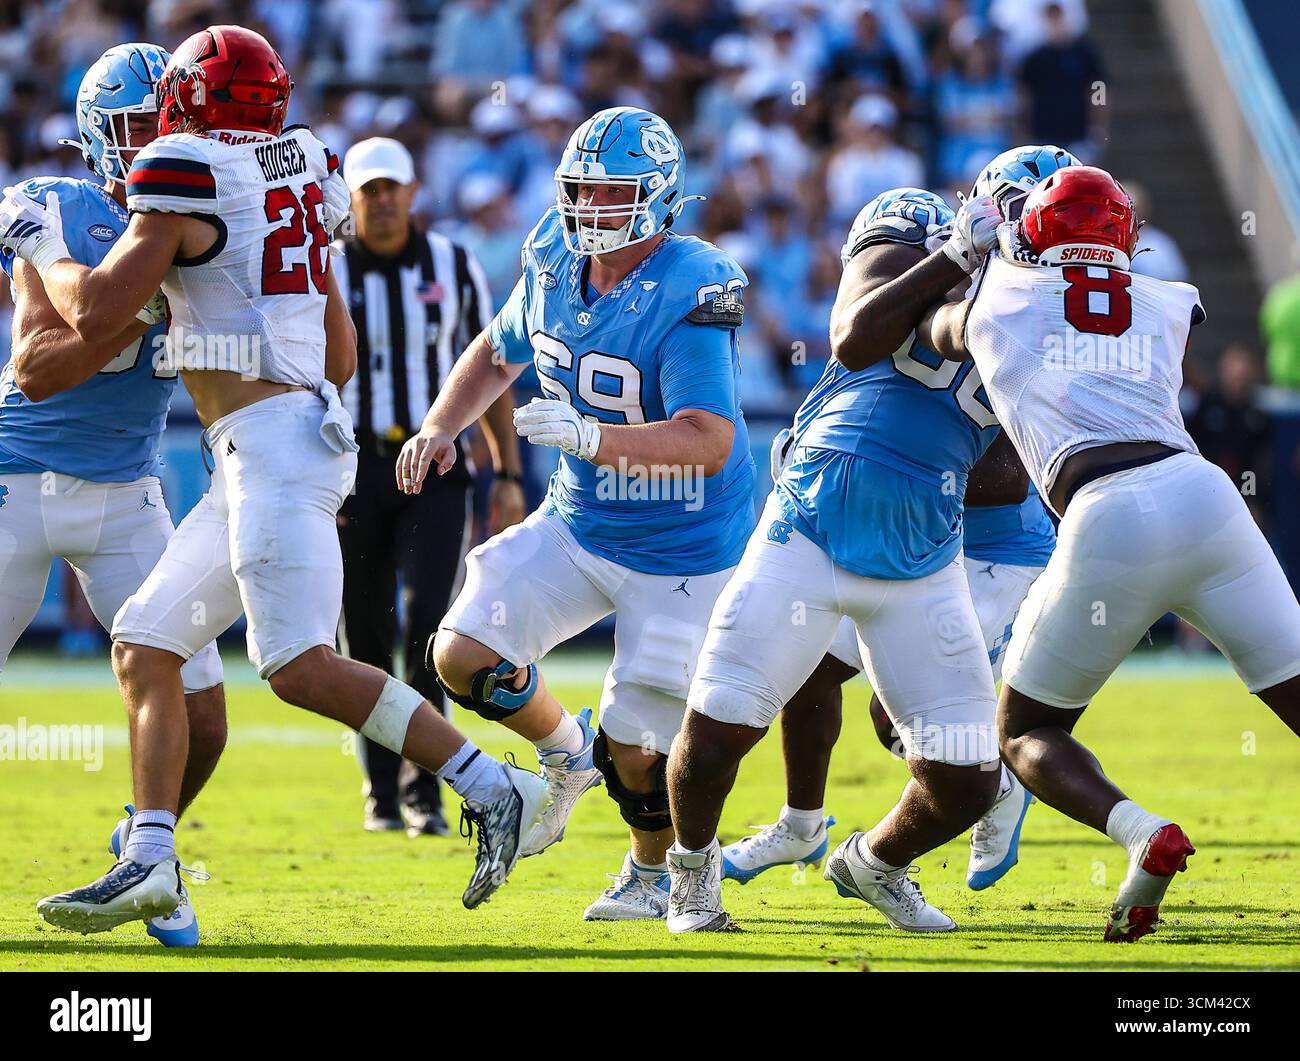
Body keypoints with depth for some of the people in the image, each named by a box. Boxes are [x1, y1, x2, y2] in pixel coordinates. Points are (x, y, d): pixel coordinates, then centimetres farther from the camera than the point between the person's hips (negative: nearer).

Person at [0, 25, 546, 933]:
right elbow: (340, 353, 23)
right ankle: (150, 862, 3)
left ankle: (491, 789, -15)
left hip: (269, 440, -10)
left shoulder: (185, 182, -9)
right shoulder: (293, 183, 17)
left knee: (302, 667, -15)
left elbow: (98, 312, -8)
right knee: (145, 649, 9)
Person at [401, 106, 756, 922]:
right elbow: (499, 352, 17)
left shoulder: (690, 290, -27)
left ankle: (656, 872, 31)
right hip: (580, 524, 6)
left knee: (636, 749, -3)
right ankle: (565, 754, 23)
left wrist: (590, 435, -46)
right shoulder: (554, 262, -5)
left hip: (684, 549, -6)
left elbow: (709, 443, -35)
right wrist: (440, 428, 1)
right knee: (463, 656, -8)